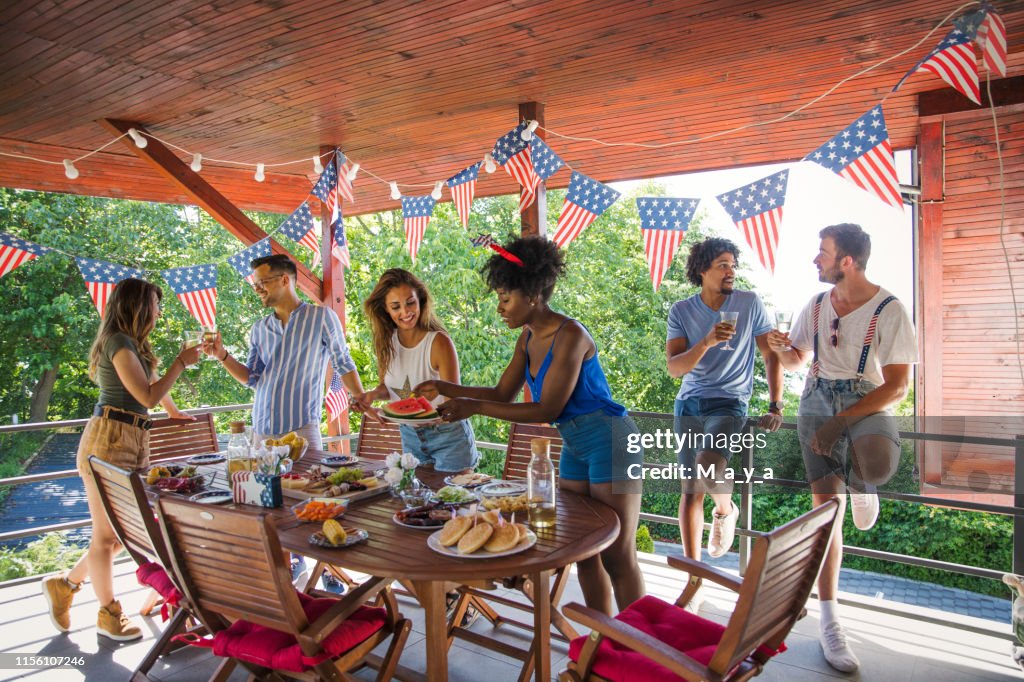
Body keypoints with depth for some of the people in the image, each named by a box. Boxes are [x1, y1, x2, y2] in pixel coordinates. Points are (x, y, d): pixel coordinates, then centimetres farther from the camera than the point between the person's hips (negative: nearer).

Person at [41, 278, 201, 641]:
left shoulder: (133, 344, 19)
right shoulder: (119, 342, -11)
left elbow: (152, 382, 37)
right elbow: (148, 396, -17)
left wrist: (174, 412, 50)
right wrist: (181, 362, -7)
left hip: (134, 443, 10)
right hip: (109, 441, -10)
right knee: (107, 534, 3)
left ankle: (65, 583, 31)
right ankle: (109, 615, 17)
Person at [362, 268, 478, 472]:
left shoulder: (439, 342, -22)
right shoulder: (387, 341, -6)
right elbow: (389, 387, 7)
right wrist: (373, 394, -14)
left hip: (447, 435, -5)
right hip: (410, 436, 5)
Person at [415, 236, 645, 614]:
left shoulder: (570, 335, -22)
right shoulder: (528, 338, 5)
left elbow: (547, 409, -24)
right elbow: (503, 393, 11)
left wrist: (475, 407, -25)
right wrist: (446, 388, 2)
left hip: (609, 441, -9)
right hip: (575, 446, 9)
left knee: (617, 557, -1)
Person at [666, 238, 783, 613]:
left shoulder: (750, 304, -1)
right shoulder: (682, 311, 1)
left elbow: (772, 355, 4)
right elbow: (674, 368, -7)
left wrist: (775, 405, -4)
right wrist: (706, 343, -23)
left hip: (730, 402, -2)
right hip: (689, 404, 2)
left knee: (707, 464, -28)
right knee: (690, 491, 2)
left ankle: (726, 509, 10)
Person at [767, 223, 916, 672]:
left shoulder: (888, 310, -9)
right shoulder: (815, 307, 7)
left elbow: (897, 386, -11)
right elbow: (796, 362, 19)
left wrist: (841, 421, -19)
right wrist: (782, 349, -6)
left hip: (867, 401, -3)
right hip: (818, 400, 4)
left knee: (877, 465, -38)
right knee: (825, 507, -4)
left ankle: (859, 485, 3)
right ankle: (830, 619, 6)